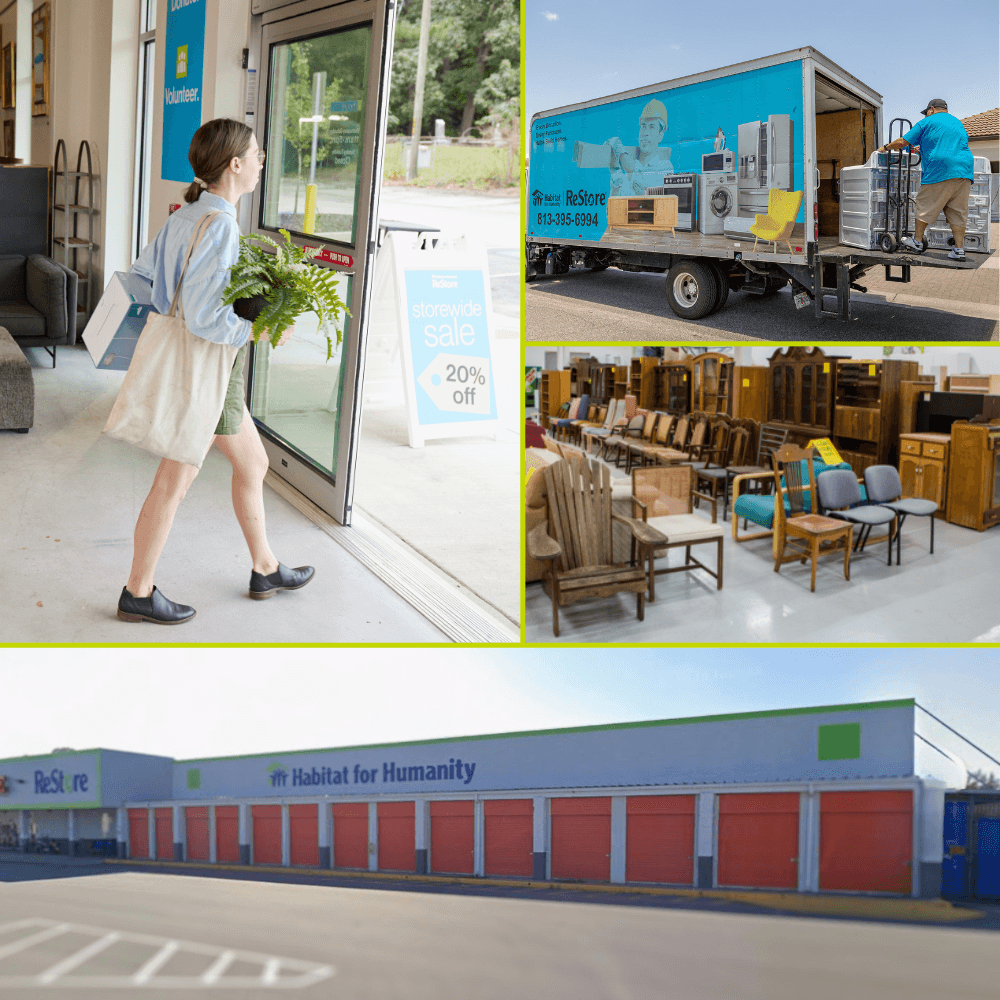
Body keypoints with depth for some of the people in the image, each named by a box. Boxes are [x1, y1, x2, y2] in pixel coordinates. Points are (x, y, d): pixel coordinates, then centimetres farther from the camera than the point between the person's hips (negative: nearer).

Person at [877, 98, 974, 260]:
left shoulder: (927, 122, 6)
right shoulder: (958, 123, 26)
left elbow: (902, 142, 4)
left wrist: (885, 147, 21)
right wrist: (924, 149, 48)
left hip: (938, 171, -6)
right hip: (964, 171, 6)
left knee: (925, 207, 7)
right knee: (958, 212, 4)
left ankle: (917, 242, 14)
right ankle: (959, 250, 0)